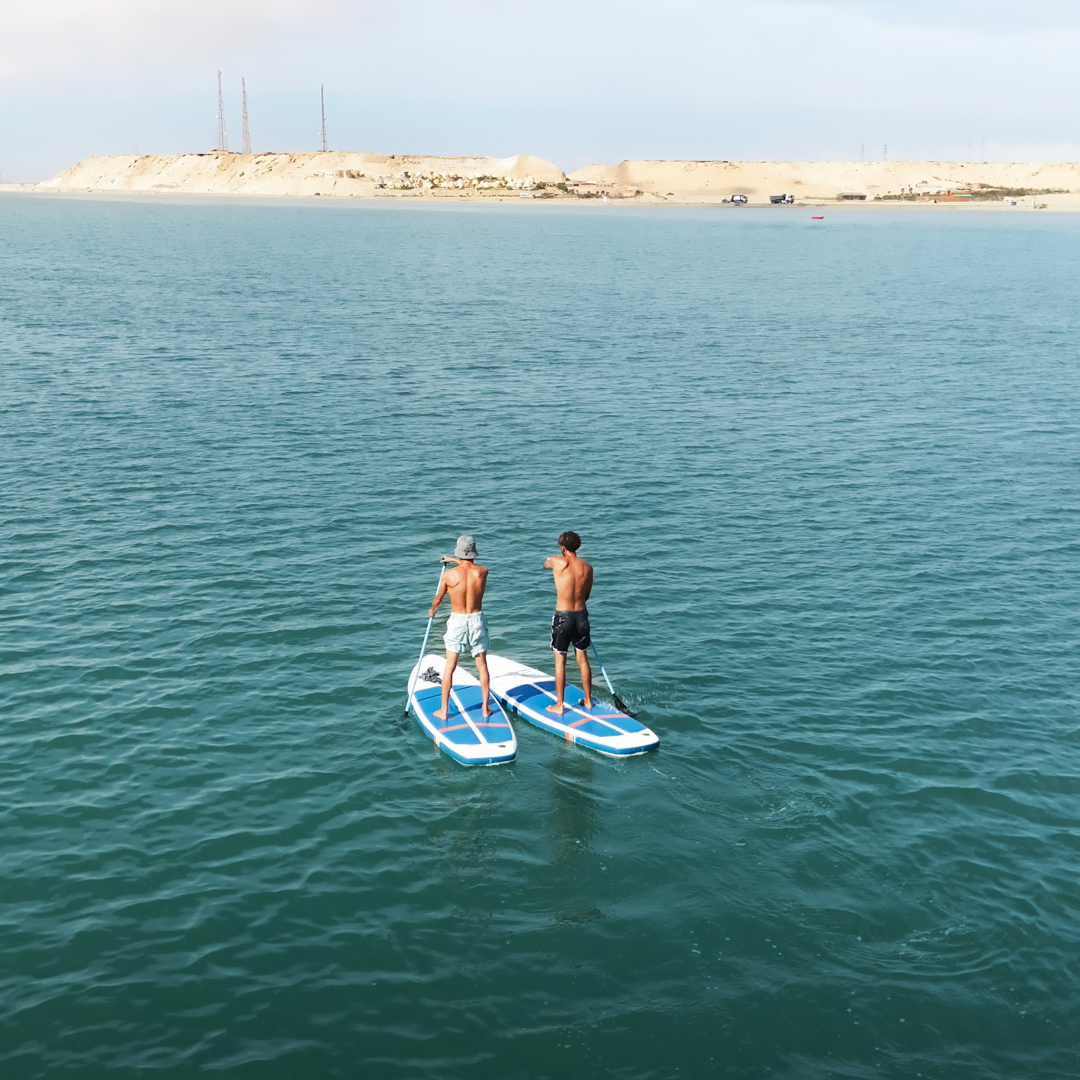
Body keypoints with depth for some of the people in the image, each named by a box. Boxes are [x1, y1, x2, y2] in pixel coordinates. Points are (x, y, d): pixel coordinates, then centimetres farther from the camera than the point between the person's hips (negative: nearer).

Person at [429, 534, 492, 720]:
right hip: (477, 620, 1)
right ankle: (486, 708, 18)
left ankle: (444, 710, 13)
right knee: (482, 666, 13)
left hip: (457, 621, -1)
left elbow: (438, 598, 4)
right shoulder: (483, 572, -8)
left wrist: (432, 610, 25)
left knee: (449, 667, 8)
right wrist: (455, 561, 32)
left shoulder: (448, 575, -13)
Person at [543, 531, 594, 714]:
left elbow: (545, 565, 13)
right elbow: (586, 595, 10)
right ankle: (588, 700, 26)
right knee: (582, 659, 16)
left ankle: (559, 705, 9)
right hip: (581, 615, 4)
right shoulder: (587, 567, -1)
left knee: (560, 661, 4)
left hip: (562, 616, -4)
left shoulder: (558, 562, -12)